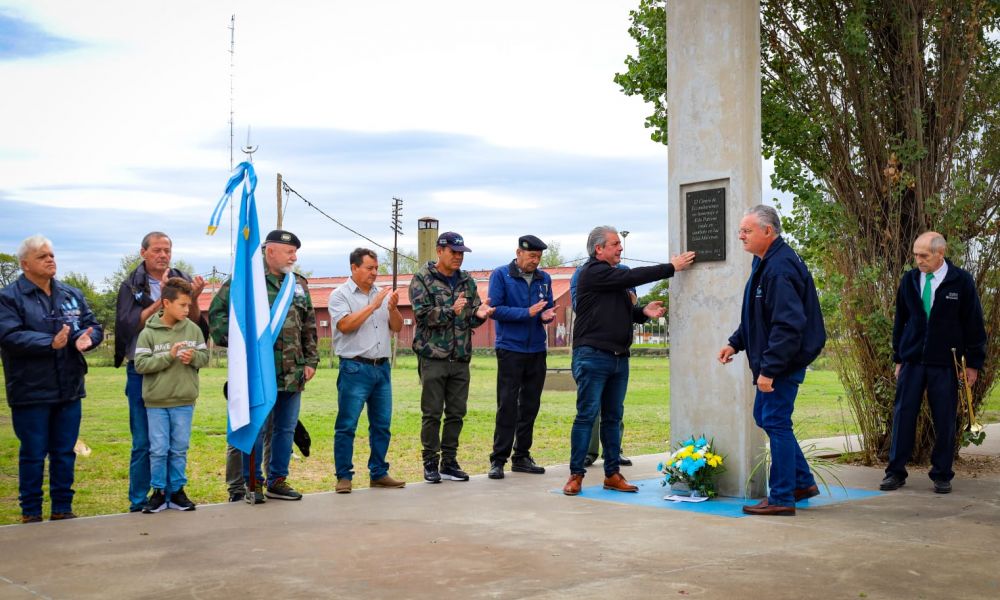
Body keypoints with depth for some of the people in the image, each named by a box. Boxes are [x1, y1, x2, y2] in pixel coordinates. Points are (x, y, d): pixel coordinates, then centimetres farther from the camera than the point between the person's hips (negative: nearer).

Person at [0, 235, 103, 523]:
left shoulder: (72, 294, 11)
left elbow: (94, 326, 7)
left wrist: (87, 338, -17)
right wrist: (51, 343, -28)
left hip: (69, 390, 5)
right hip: (31, 392, -5)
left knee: (65, 453, 11)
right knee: (33, 453, 3)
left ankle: (62, 509, 22)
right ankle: (31, 512, 16)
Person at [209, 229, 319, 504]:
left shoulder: (299, 285, 15)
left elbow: (309, 327, 18)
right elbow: (217, 311, -5)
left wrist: (311, 360, 12)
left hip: (292, 373, 6)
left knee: (286, 428, 11)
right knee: (255, 428, 0)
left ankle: (277, 481, 21)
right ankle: (253, 484, 10)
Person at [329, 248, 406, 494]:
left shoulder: (381, 294, 15)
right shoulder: (340, 295, 0)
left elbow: (397, 327, 12)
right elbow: (345, 325, -15)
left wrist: (393, 308, -7)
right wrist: (373, 306, -15)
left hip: (382, 368, 6)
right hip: (355, 368, -6)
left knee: (382, 425, 9)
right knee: (347, 425, -4)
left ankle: (379, 473, 17)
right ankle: (344, 476, 2)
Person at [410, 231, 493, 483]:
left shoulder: (467, 281, 13)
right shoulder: (422, 279, -2)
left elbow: (473, 319, 12)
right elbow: (423, 313, -12)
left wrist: (479, 314, -11)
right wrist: (451, 311, -25)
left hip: (461, 358, 5)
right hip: (433, 356, -5)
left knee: (456, 413, 8)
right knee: (432, 413, 0)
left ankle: (449, 462, 18)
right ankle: (431, 463, 10)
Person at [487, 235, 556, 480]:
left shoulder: (544, 278, 10)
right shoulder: (501, 275, -4)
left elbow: (548, 308, 14)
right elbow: (495, 310, -11)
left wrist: (547, 315, -10)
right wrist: (527, 313, -19)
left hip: (537, 351, 5)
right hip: (510, 350, -5)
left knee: (530, 406, 9)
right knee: (507, 406, -5)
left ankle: (522, 456, 19)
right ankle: (498, 459, 0)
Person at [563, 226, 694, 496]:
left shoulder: (615, 276, 20)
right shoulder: (593, 272, -8)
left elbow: (627, 311, 21)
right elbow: (633, 277, -16)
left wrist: (644, 312, -2)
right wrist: (672, 267, -13)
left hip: (619, 358, 8)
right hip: (593, 355, -8)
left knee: (613, 417, 9)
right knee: (586, 415, -5)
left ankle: (612, 474, 15)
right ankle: (576, 474, 0)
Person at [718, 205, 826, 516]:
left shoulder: (780, 269, -22)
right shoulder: (764, 263, 12)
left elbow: (788, 326, -27)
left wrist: (768, 369, -27)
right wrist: (736, 343, 15)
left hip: (784, 362, -11)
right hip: (769, 362, 11)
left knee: (776, 423, -4)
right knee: (765, 417, 18)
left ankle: (782, 499, 5)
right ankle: (803, 482, 29)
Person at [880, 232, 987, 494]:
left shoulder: (961, 281, -4)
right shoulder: (909, 280, 4)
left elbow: (973, 324, 0)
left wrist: (973, 363, 0)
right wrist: (898, 358, 11)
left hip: (945, 364, -2)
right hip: (912, 361, 2)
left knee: (945, 421, 4)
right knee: (903, 416, 1)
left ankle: (942, 475, 15)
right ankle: (896, 472, 9)